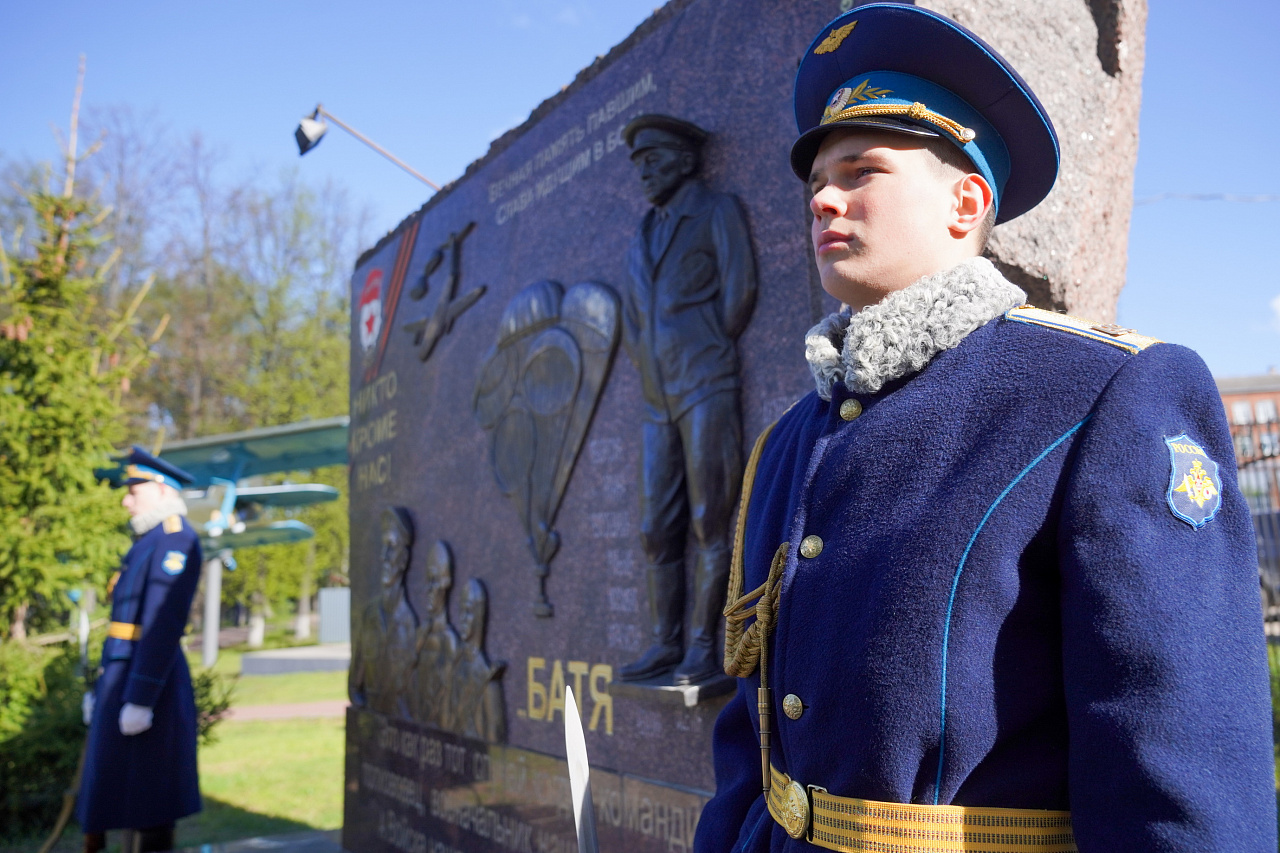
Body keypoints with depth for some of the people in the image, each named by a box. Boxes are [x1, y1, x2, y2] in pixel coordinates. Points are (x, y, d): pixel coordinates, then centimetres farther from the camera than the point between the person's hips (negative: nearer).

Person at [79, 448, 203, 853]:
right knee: (126, 794, 15)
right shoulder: (147, 543, 19)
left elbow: (163, 625, -21)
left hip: (148, 680, -10)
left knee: (145, 806, -4)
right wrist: (103, 688, 20)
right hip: (123, 676, 10)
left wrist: (140, 700, -24)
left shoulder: (175, 538, -13)